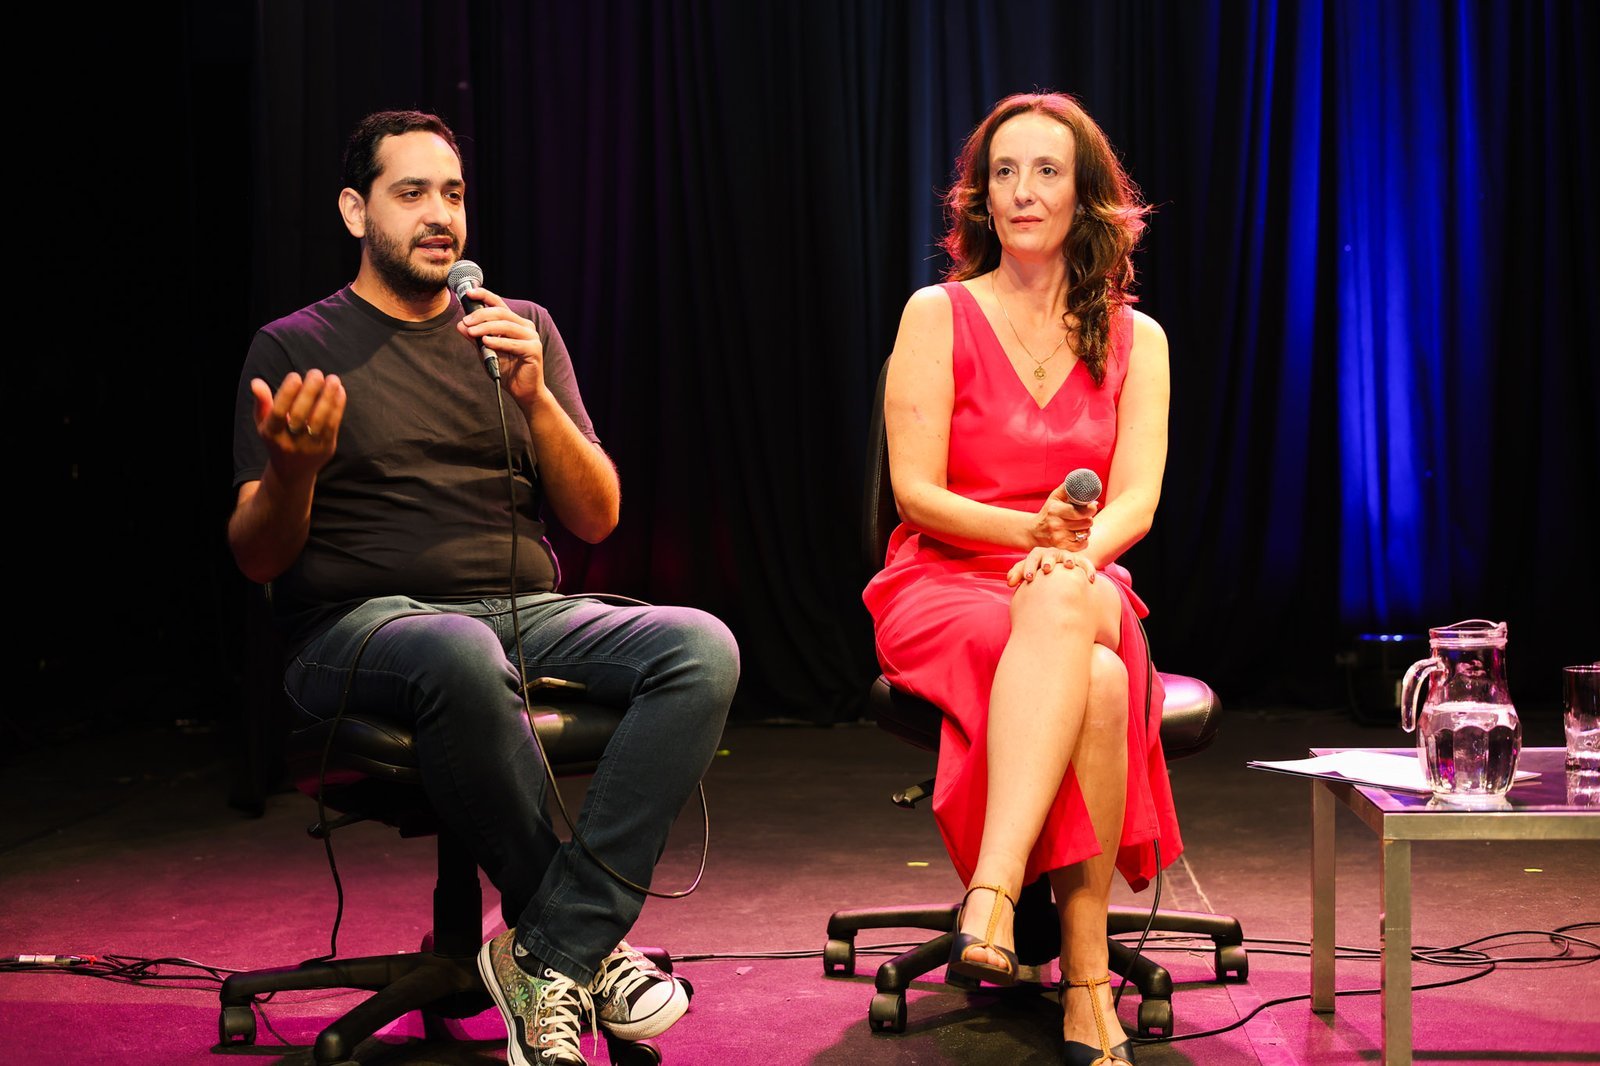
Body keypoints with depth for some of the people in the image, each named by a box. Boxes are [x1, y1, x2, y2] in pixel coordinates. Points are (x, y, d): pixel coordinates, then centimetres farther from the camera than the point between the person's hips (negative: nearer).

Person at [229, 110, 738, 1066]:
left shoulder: (522, 330, 17)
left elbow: (598, 518, 10)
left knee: (703, 647, -27)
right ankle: (590, 947, -21)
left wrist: (534, 397, -7)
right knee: (463, 658, -41)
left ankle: (552, 956, -27)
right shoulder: (296, 347, 8)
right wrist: (291, 467, -22)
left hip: (529, 613, 4)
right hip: (364, 621, -4)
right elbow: (257, 559, 1)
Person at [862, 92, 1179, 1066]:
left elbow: (1135, 503, -1)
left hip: (1086, 595, 2)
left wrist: (1071, 553, -23)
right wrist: (1029, 529, -21)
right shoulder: (938, 316, 4)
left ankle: (991, 893, -41)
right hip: (943, 589, -2)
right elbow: (915, 491, -3)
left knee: (1065, 604, -38)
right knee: (1094, 683, -35)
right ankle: (1087, 979, -37)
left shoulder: (1134, 340, 11)